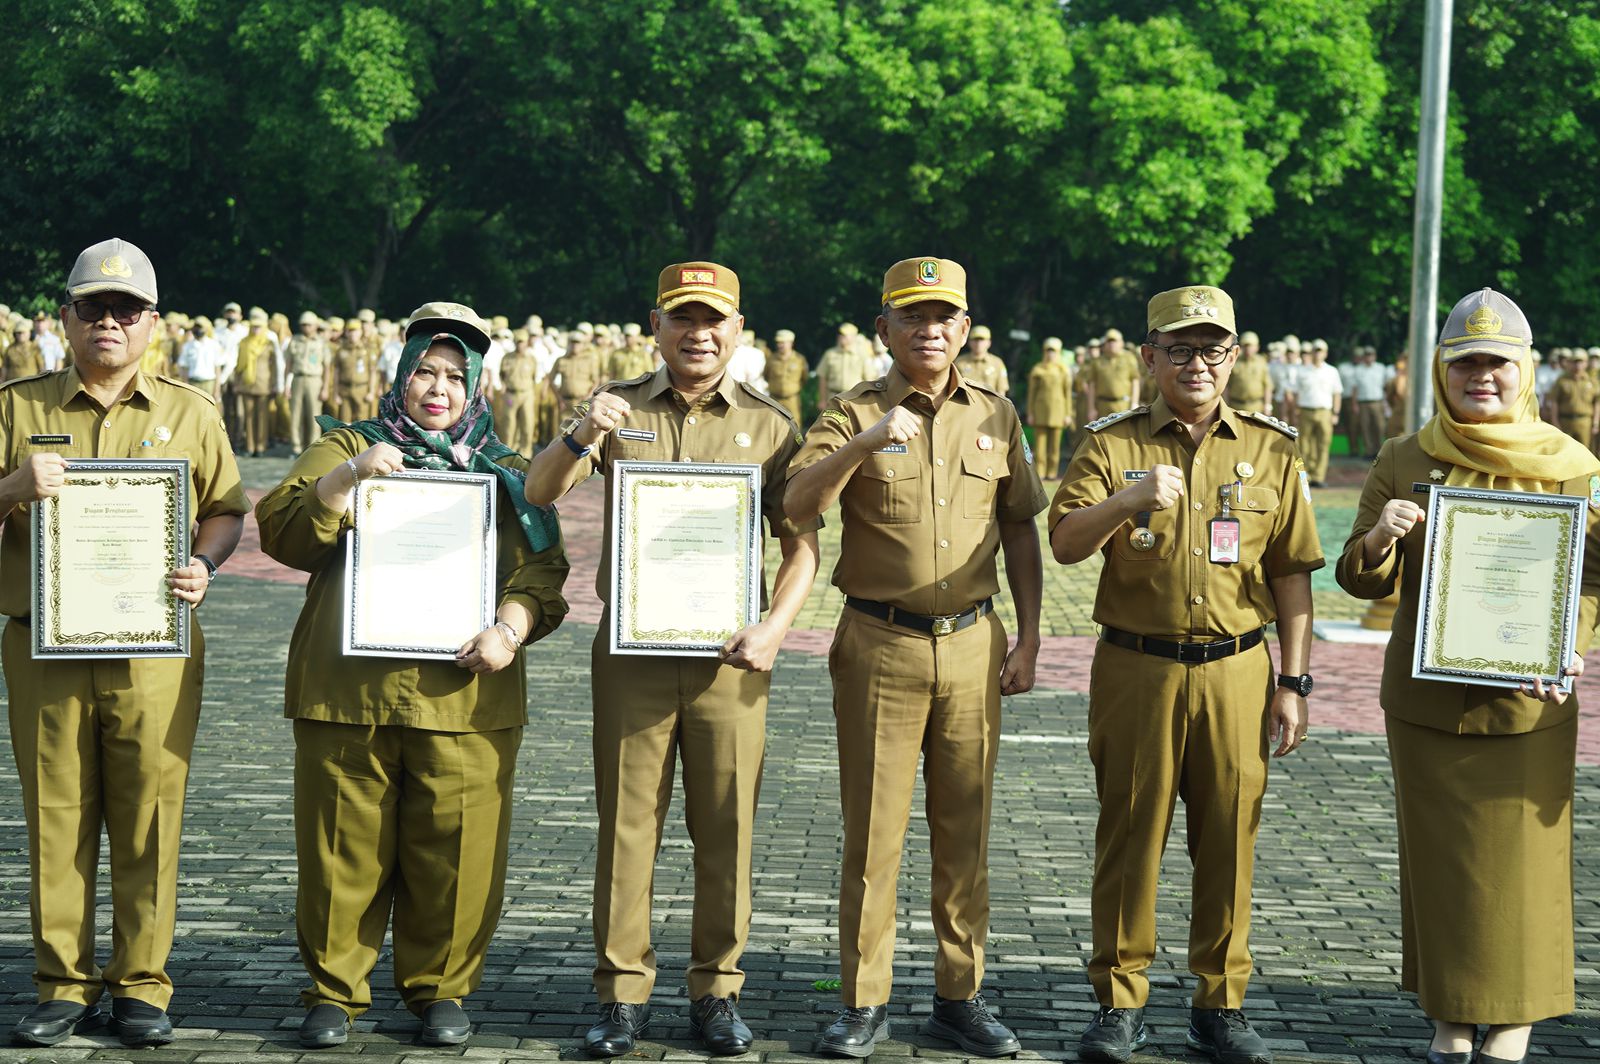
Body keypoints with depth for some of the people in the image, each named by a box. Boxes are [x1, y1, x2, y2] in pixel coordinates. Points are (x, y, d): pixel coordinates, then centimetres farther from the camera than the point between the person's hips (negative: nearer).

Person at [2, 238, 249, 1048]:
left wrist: (202, 566, -9)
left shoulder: (190, 414, 10)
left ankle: (141, 986, 11)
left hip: (154, 648, 0)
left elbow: (227, 511, 11)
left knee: (148, 823, 1)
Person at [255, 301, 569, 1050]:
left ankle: (439, 989, 16)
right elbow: (282, 533, 0)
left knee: (456, 855, -1)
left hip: (464, 698, 1)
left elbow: (543, 569, 6)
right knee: (342, 849, 2)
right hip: (346, 692, 0)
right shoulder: (346, 448, 14)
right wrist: (347, 477, -15)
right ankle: (333, 990, 16)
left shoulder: (507, 476, 16)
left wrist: (510, 629, -13)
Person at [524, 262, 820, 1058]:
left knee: (726, 829, 5)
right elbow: (539, 493, -2)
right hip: (631, 653, 0)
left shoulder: (768, 427, 5)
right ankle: (622, 992, 12)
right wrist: (582, 435, -22)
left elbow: (802, 547, 4)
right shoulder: (619, 409, 6)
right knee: (626, 824, 3)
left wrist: (774, 626, -12)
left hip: (729, 657, 0)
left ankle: (716, 991, 17)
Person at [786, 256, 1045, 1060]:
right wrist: (863, 445, -29)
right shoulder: (853, 414, -1)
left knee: (965, 830, 8)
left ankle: (959, 997, 19)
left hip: (972, 645, 3)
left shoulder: (996, 417, 8)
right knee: (873, 832, 1)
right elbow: (797, 506, -15)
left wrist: (1028, 638, 7)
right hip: (880, 644, -3)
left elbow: (1020, 530, 13)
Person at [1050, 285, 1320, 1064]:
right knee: (1128, 835, 3)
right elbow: (1064, 544, -9)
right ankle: (1119, 1001, 14)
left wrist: (1294, 684, 4)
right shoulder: (1111, 444, 3)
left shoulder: (1271, 450, 7)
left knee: (1229, 841, 6)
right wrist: (1127, 500, -27)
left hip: (1235, 674, 1)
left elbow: (1291, 574, 8)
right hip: (1135, 670, -1)